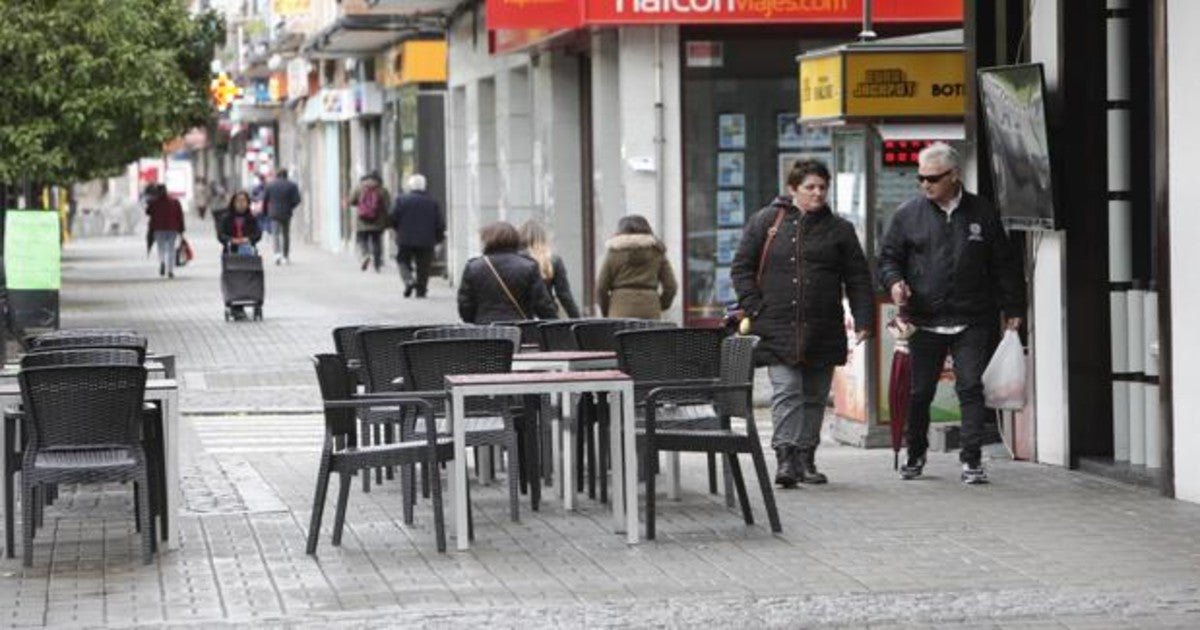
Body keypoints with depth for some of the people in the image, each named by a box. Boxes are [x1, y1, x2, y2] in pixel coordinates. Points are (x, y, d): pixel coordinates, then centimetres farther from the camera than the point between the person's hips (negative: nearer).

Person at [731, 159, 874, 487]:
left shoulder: (839, 230, 9)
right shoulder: (766, 222, 4)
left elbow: (858, 279, 8)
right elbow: (741, 268, 6)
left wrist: (864, 320, -3)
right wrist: (755, 309, -4)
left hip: (823, 332, 3)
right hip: (778, 329, -3)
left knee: (814, 396, 9)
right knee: (786, 392, -13)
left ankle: (806, 458, 18)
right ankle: (785, 457, -16)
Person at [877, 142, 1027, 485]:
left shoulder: (982, 213, 4)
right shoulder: (909, 213, 5)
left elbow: (1005, 264, 9)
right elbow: (888, 257, 11)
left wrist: (1013, 309, 5)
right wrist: (894, 281, -11)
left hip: (972, 321, -1)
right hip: (924, 321, 1)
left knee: (971, 388, -6)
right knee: (919, 392, 7)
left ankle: (971, 459, -3)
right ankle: (915, 455, 25)